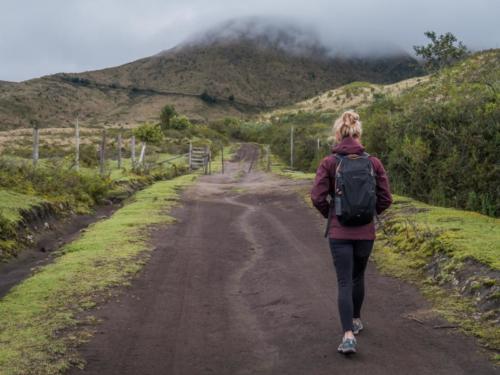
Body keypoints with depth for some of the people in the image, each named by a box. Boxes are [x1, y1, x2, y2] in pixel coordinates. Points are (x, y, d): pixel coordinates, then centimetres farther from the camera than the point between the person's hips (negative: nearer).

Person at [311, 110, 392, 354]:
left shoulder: (329, 163, -8)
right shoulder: (373, 162, -3)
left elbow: (317, 197, -12)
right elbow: (385, 199, -1)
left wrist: (330, 215, 7)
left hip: (339, 232, -2)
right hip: (366, 231, 2)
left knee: (344, 283, 0)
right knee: (358, 277, 23)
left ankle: (348, 335, -11)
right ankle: (356, 320, 39)